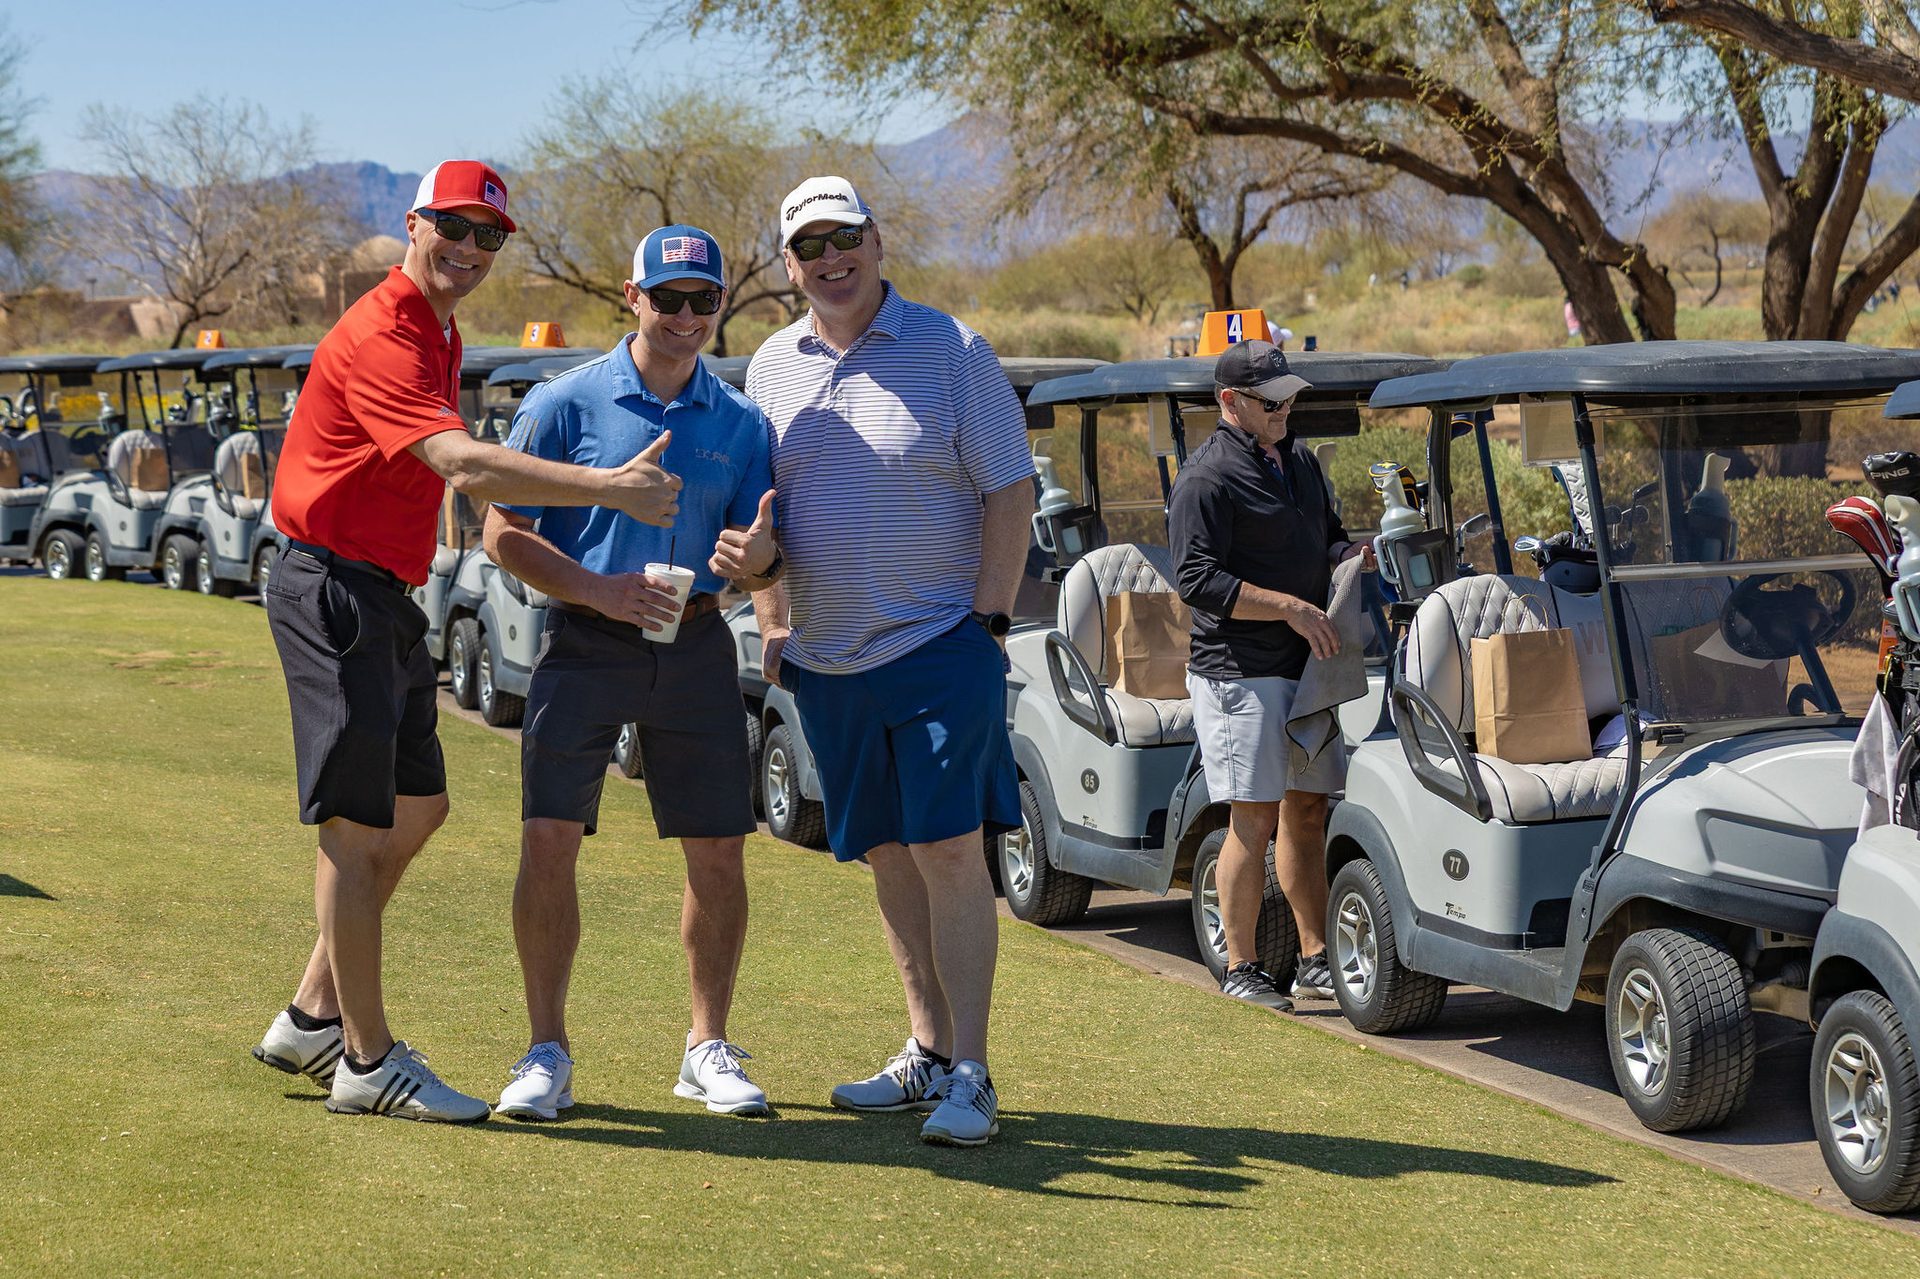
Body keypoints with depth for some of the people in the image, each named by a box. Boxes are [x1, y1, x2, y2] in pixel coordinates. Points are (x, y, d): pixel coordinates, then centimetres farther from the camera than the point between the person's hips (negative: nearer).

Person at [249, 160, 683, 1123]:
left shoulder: (438, 336, 15)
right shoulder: (381, 338, -19)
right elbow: (463, 465, -32)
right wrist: (608, 488, -34)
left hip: (387, 596, 10)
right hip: (334, 591, -10)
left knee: (418, 806, 15)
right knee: (358, 824, -5)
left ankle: (312, 1021, 23)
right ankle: (366, 1060, 3)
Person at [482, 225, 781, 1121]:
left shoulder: (740, 424, 8)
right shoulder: (566, 403, -2)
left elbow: (763, 563, 10)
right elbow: (504, 534, -3)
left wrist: (756, 558, -15)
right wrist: (600, 591, -16)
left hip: (696, 646, 3)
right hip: (585, 643, -3)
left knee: (718, 851, 2)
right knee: (549, 841, -9)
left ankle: (708, 1048, 18)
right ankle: (548, 1053, 2)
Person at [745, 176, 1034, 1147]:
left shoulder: (950, 352, -3)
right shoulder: (772, 367, 10)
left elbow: (1011, 491, -4)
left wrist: (989, 616, -10)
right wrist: (773, 622, 10)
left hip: (940, 647, -5)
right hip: (828, 660, 5)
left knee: (948, 849, -10)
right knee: (886, 855, 10)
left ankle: (970, 1076, -6)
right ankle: (928, 1052, 19)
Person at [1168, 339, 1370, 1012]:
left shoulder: (1300, 458, 16)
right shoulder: (1207, 477, -11)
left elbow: (1326, 541, 27)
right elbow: (1197, 579, -17)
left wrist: (1356, 553, 4)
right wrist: (1291, 607, -19)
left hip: (1305, 666, 8)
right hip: (1240, 672, -8)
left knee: (1306, 812, 11)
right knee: (1254, 820, -6)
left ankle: (1316, 959, 18)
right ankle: (1240, 968, 3)